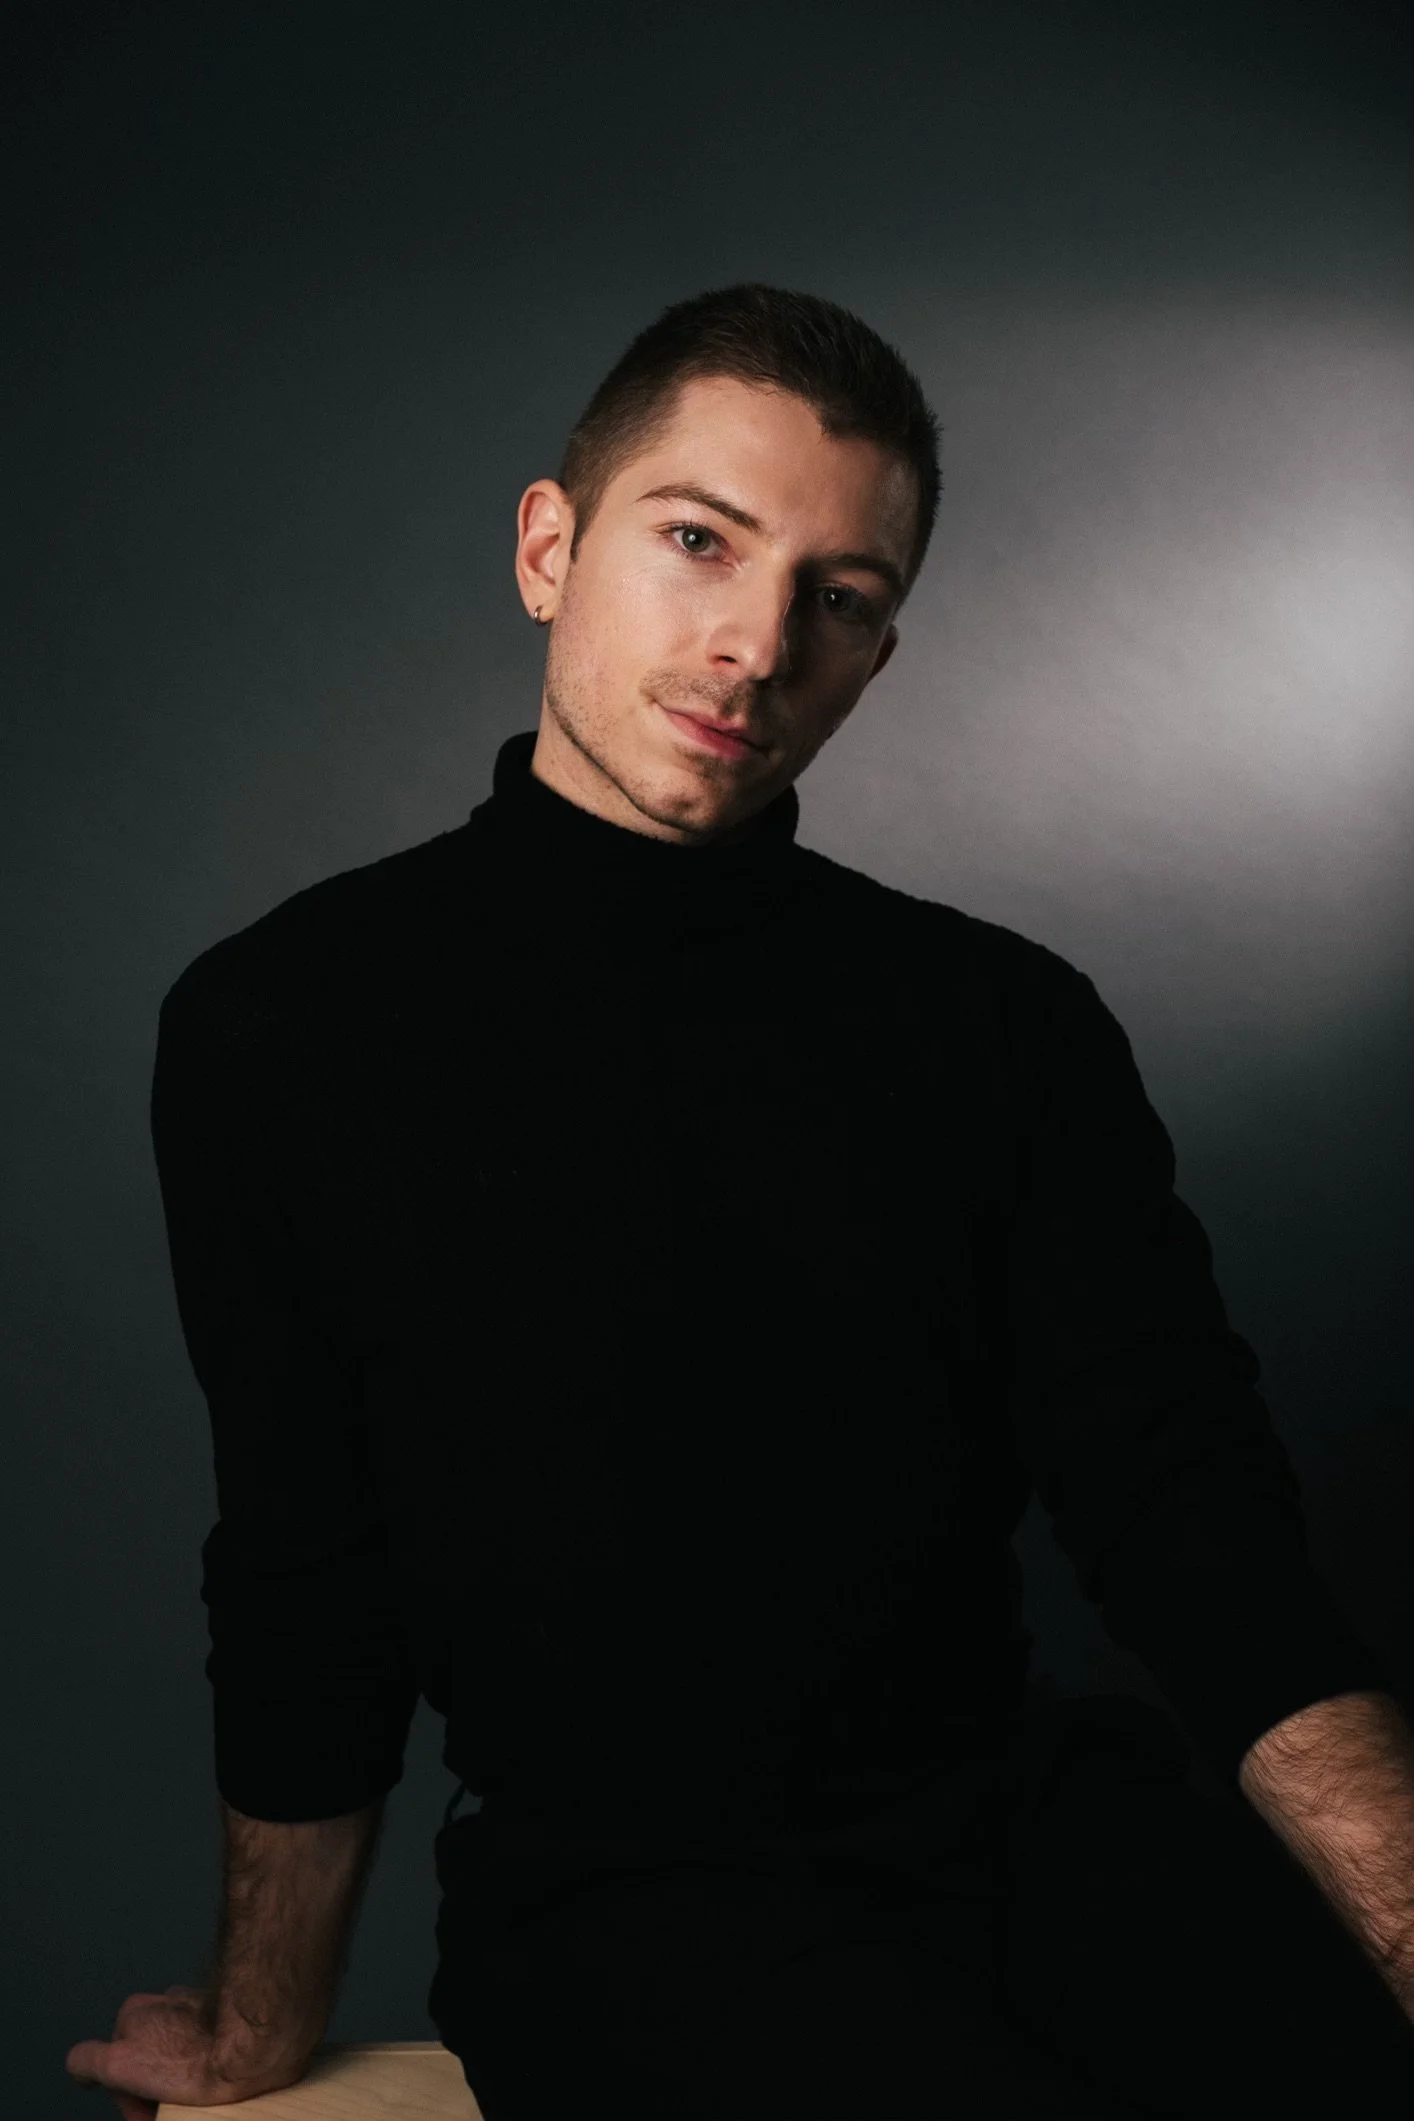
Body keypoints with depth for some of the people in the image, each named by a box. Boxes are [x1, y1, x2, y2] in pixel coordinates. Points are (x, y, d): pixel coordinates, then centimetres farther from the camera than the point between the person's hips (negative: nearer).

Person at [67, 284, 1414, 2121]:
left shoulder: (1008, 1024, 4)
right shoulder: (285, 1025, 0)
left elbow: (1206, 1546, -4)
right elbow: (305, 1594, 6)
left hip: (1029, 1815, 4)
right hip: (616, 1901, -3)